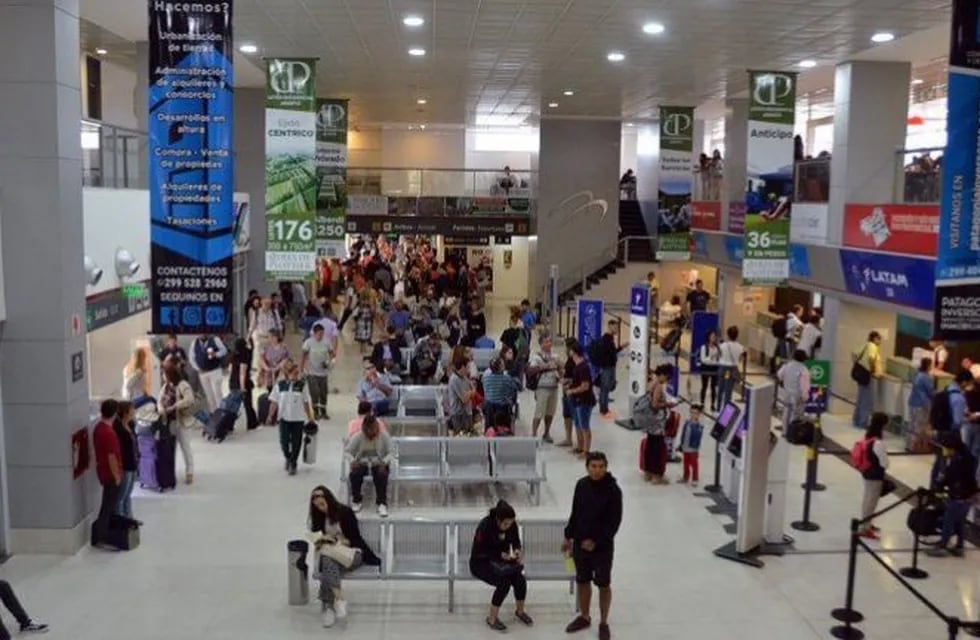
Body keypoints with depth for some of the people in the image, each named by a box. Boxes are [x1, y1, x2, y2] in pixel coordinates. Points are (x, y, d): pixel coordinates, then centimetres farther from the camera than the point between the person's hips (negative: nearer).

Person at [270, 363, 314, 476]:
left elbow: (306, 402, 3)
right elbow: (274, 402, 2)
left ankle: (293, 465, 21)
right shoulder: (280, 385, -4)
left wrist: (309, 417, 4)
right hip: (284, 418, 0)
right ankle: (288, 458, 29)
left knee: (296, 443, 4)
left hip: (298, 419, 0)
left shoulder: (302, 385, -4)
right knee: (284, 442, -1)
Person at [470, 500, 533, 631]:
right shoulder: (485, 526, -27)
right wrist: (500, 555, -29)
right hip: (481, 562, -5)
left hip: (502, 560, 5)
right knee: (504, 582, -30)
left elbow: (516, 541, 7)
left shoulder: (511, 525, -11)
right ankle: (492, 618, -11)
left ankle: (520, 611, 7)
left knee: (520, 580, -21)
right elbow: (478, 552, -20)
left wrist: (517, 550, -15)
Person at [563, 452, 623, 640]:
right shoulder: (581, 485, -2)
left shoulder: (613, 490, -16)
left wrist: (596, 541, -19)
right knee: (582, 581, 16)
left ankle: (604, 623, 24)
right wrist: (569, 536, 8)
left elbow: (614, 521, -16)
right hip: (580, 543, 4)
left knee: (603, 584, 9)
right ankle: (584, 617, 34)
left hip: (602, 546, -4)